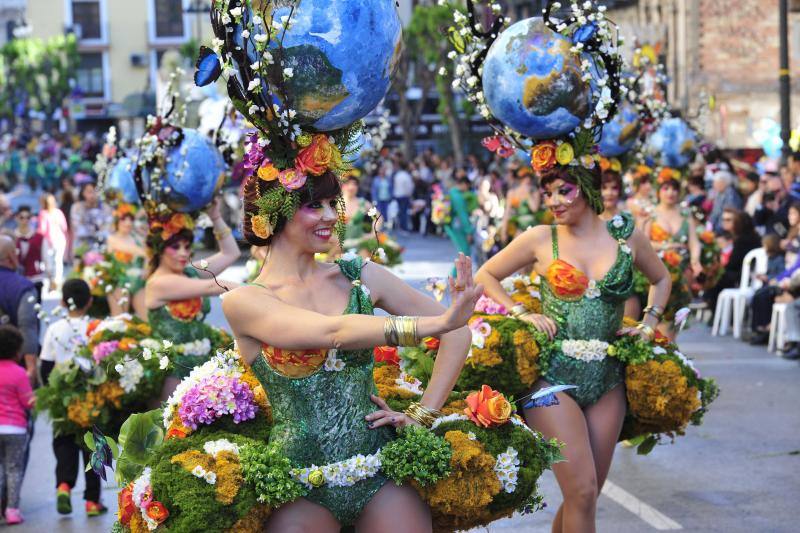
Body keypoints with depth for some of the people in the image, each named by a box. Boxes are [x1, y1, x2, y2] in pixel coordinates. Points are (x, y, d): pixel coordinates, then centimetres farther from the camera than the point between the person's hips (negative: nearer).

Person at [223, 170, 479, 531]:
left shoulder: (359, 276, 6)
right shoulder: (244, 302, -5)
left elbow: (457, 332, 8)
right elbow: (333, 333, -22)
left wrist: (425, 414, -1)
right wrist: (437, 322, -31)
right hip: (301, 483, -2)